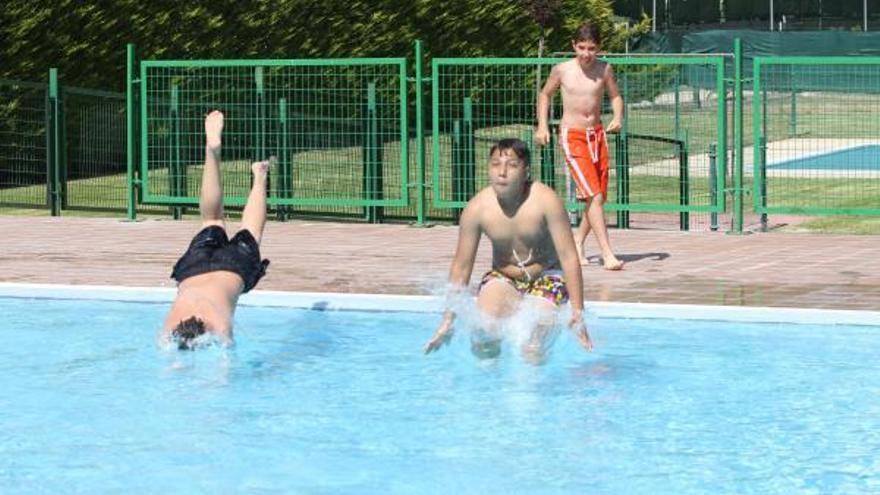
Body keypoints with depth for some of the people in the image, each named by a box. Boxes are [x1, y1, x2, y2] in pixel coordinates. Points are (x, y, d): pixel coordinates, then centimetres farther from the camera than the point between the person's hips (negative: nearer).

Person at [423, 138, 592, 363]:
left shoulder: (546, 201, -22)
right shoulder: (477, 208, -15)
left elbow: (568, 257, -19)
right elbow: (461, 267, -5)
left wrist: (577, 312, -23)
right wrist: (448, 321, -3)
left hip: (546, 279, -2)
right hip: (502, 279, 2)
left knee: (532, 354, -18)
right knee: (482, 343, -21)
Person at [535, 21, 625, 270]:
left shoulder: (604, 69, 0)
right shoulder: (562, 70, -5)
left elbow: (615, 96, 12)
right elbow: (545, 94, 11)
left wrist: (618, 118, -7)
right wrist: (542, 126, 3)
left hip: (597, 134, 4)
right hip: (572, 136, -4)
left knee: (599, 196, 9)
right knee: (593, 195, -16)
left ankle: (578, 242, 31)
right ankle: (607, 254, -20)